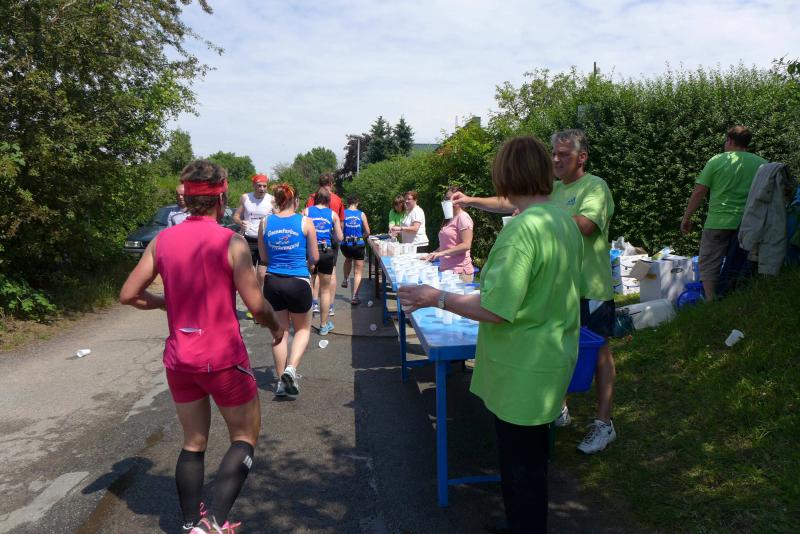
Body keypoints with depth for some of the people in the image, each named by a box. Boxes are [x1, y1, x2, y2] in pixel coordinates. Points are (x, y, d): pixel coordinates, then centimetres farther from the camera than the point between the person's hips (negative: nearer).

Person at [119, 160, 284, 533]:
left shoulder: (162, 240, 1)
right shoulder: (231, 242, -14)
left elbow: (128, 295, 4)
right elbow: (256, 305, -16)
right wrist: (275, 325, 3)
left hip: (179, 360, 5)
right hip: (224, 358, -5)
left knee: (193, 443, 19)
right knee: (244, 438, 12)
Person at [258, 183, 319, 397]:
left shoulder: (265, 223, 1)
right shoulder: (305, 222, -5)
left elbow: (263, 258, 9)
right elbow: (314, 257, 2)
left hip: (273, 282, 2)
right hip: (299, 282, -2)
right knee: (303, 329, 17)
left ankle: (281, 380, 20)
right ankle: (291, 368, -5)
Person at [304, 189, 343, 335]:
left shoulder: (306, 212, 0)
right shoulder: (333, 214, 2)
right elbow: (339, 237, 3)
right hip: (326, 252, 0)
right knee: (325, 290, 12)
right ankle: (324, 325, 19)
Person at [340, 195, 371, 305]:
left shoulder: (343, 213, -4)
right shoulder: (362, 214, -2)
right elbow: (367, 232, -1)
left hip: (346, 245, 1)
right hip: (359, 245, -1)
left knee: (348, 259, 38)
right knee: (358, 272, 7)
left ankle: (345, 280, 40)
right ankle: (354, 297, 3)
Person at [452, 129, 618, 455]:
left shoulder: (595, 187, -11)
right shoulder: (552, 189, 11)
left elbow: (585, 225, -28)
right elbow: (509, 204, 11)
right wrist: (471, 201, 1)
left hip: (590, 288, -7)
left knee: (598, 352, 4)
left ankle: (603, 423, 15)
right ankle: (559, 410, 32)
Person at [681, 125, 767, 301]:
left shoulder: (717, 161, -3)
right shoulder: (762, 163, 5)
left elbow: (698, 192, -5)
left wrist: (686, 218, 2)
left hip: (718, 222, -3)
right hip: (748, 224, 4)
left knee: (709, 265, 4)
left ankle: (711, 302, -3)